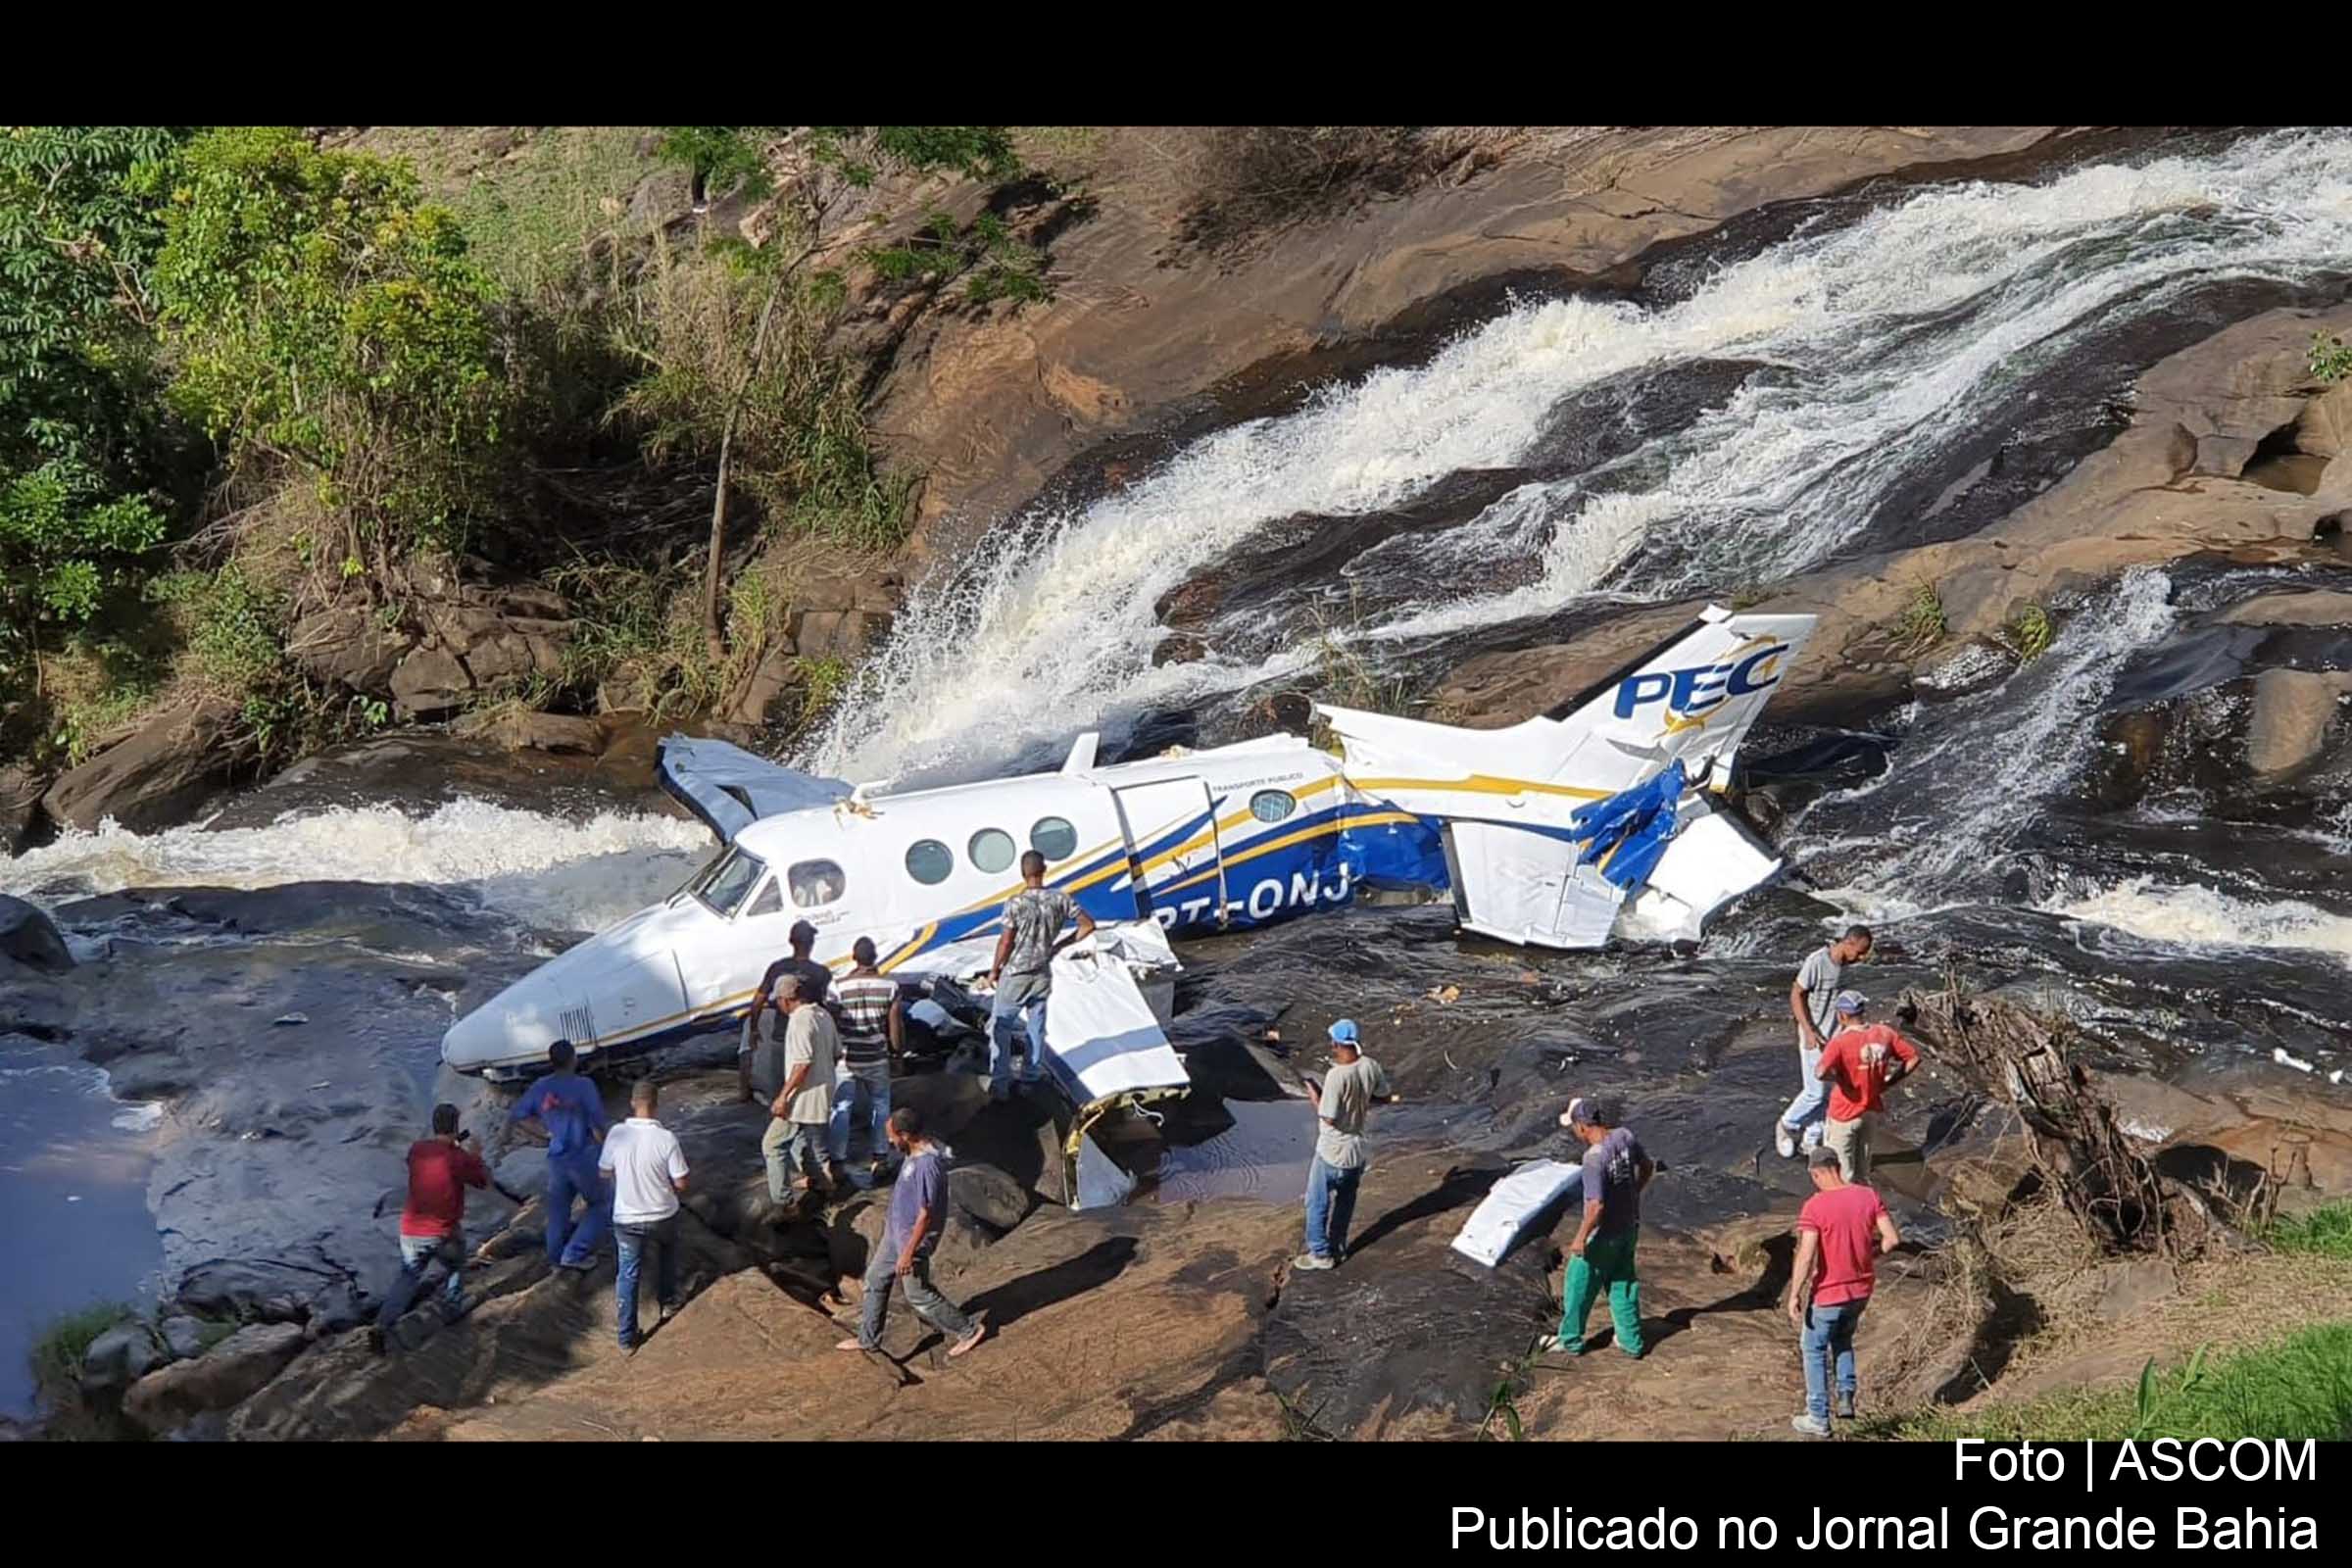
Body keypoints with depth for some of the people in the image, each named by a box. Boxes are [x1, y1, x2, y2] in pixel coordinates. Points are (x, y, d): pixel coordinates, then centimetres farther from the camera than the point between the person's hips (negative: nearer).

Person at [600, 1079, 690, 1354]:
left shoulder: (617, 1134, -15)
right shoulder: (666, 1138, -21)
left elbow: (604, 1171, 1)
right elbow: (681, 1183, -14)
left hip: (626, 1219, 1)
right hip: (662, 1217, -1)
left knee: (628, 1275, 12)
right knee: (667, 1254, 32)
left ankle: (627, 1339, 14)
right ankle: (667, 1303, 46)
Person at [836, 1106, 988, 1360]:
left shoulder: (927, 1165, -33)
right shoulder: (914, 1152, -2)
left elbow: (926, 1215, -28)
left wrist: (908, 1253, -23)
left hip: (913, 1237, -9)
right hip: (896, 1231, 9)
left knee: (918, 1295, 6)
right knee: (875, 1279, 18)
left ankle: (969, 1330, 20)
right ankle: (868, 1339, 33)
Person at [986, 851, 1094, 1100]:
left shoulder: (1015, 903, -19)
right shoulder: (1060, 899, -8)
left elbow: (1006, 942, -15)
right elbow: (1088, 925, -2)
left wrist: (995, 970, 0)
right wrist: (1061, 945, 7)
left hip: (1015, 975, -4)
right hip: (1043, 974, 4)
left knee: (1001, 1028, 7)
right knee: (1036, 1028, 16)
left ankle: (999, 1084, 4)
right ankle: (1030, 1079, 23)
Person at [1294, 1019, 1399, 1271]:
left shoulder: (1336, 1076, -29)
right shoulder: (1371, 1067, -9)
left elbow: (1328, 1118, -24)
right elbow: (1385, 1097, 7)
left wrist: (1316, 1097, -9)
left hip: (1333, 1152, -7)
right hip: (1358, 1148, 7)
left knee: (1317, 1203, 11)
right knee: (1345, 1202, 22)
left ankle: (1320, 1253, 18)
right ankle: (1338, 1248, 33)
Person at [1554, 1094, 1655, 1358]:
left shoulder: (1594, 1158, -31)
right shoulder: (1625, 1136, -9)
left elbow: (1596, 1206, -31)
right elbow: (1647, 1166, 8)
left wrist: (1580, 1238, -18)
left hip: (1604, 1235, -7)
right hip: (1629, 1226, 7)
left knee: (1578, 1286, 13)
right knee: (1623, 1284, 21)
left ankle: (1571, 1341, 29)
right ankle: (1632, 1343, 29)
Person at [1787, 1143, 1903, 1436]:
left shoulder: (1814, 1207, -20)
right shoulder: (1868, 1196, -6)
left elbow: (1805, 1256, -25)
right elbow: (1893, 1238, -6)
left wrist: (1794, 1296, -15)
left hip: (1828, 1293, -5)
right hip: (1861, 1289, 5)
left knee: (1814, 1349, 15)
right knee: (1843, 1339, 31)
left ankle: (1818, 1418, 20)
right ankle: (1846, 1397, 17)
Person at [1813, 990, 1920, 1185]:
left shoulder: (1840, 1042, -24)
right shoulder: (1884, 1034, -8)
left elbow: (1822, 1073, -38)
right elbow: (1914, 1057, -1)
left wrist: (1837, 1077, -16)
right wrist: (1888, 1082, 3)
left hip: (1844, 1115, -6)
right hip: (1872, 1110, 6)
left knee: (1840, 1169, 10)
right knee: (1862, 1165, 24)